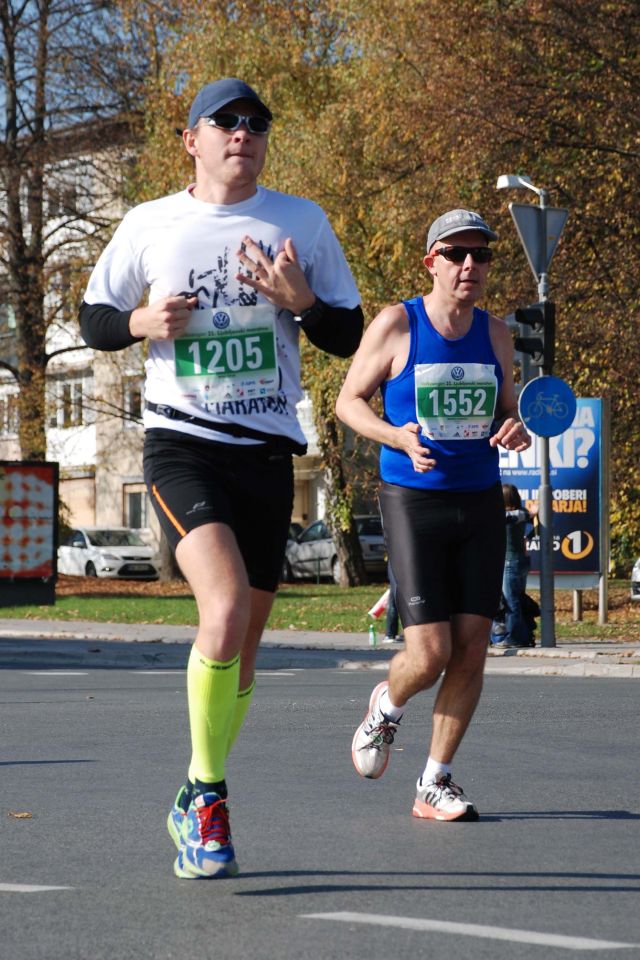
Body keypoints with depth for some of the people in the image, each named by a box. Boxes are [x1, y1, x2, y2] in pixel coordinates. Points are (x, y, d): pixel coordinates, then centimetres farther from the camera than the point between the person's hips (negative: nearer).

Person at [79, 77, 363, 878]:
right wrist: (142, 320, -9)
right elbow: (92, 320, 13)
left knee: (241, 646, 7)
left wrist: (300, 300, -11)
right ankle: (208, 797, -11)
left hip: (267, 451, 3)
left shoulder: (302, 223, 7)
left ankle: (196, 800, 27)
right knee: (225, 609, -25)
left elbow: (349, 336, 9)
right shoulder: (150, 225, 4)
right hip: (181, 444, -3)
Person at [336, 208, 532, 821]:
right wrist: (397, 437, -17)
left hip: (481, 503, 4)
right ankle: (385, 707, 25)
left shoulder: (494, 333, 7)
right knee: (429, 655, -11)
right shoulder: (395, 326, -6)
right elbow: (349, 400, 2)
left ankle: (434, 786, 11)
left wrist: (515, 431, -7)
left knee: (471, 650, -2)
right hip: (413, 501, -4)